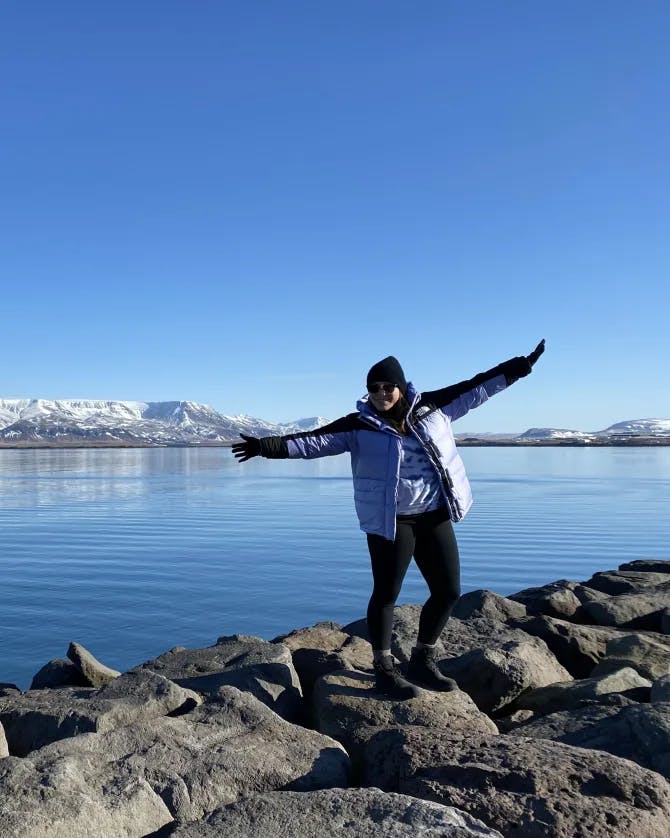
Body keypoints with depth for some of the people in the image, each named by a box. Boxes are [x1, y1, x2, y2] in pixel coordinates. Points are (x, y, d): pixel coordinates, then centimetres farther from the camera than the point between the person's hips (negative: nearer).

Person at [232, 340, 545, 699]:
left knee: (448, 591, 9)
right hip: (390, 521, -4)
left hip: (435, 516, 5)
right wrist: (268, 446, -23)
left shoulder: (432, 407, 4)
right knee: (386, 593, 3)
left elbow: (476, 387, 8)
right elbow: (314, 441, -12)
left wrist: (521, 365, 8)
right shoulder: (359, 425, -5)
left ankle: (422, 662, 30)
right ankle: (384, 670, 22)